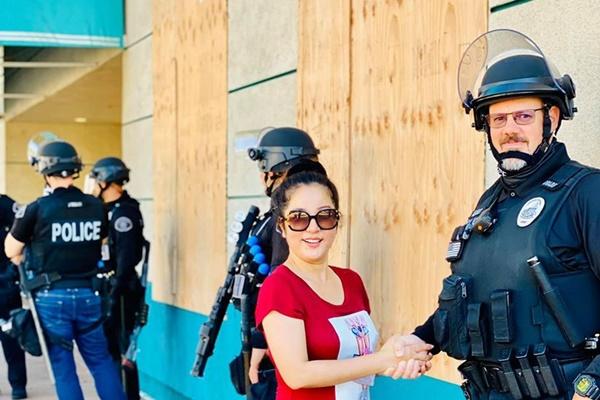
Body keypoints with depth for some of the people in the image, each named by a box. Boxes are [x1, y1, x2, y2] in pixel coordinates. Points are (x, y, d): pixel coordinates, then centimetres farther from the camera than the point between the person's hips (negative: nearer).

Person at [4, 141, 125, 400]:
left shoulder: (36, 209, -10)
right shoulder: (97, 207, 0)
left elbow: (11, 251, 1)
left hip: (52, 297, -3)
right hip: (88, 295, 3)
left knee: (63, 366, 6)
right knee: (101, 360, 14)